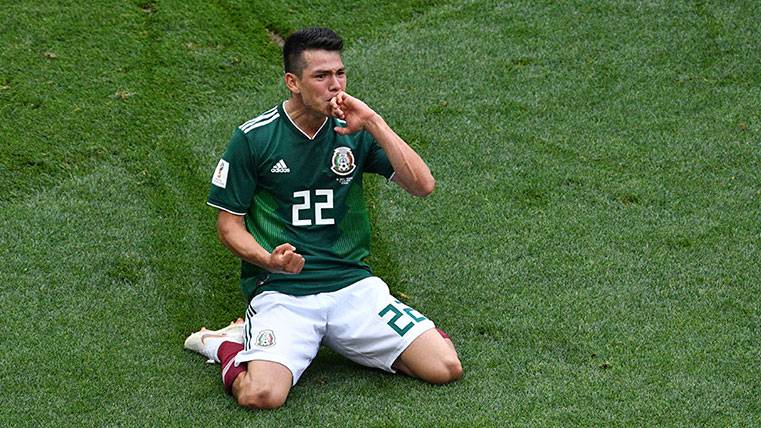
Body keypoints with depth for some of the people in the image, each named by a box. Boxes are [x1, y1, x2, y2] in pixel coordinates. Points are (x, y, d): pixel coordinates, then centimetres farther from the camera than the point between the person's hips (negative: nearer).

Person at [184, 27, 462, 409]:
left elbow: (422, 185, -6)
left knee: (445, 368, -11)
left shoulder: (354, 131, 5)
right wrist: (269, 260, -18)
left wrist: (374, 123, -14)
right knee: (262, 395, -30)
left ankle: (341, 340, 11)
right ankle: (229, 342, 6)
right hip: (279, 290, -4)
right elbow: (229, 223, 2)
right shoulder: (254, 138, -4)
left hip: (352, 283, 4)